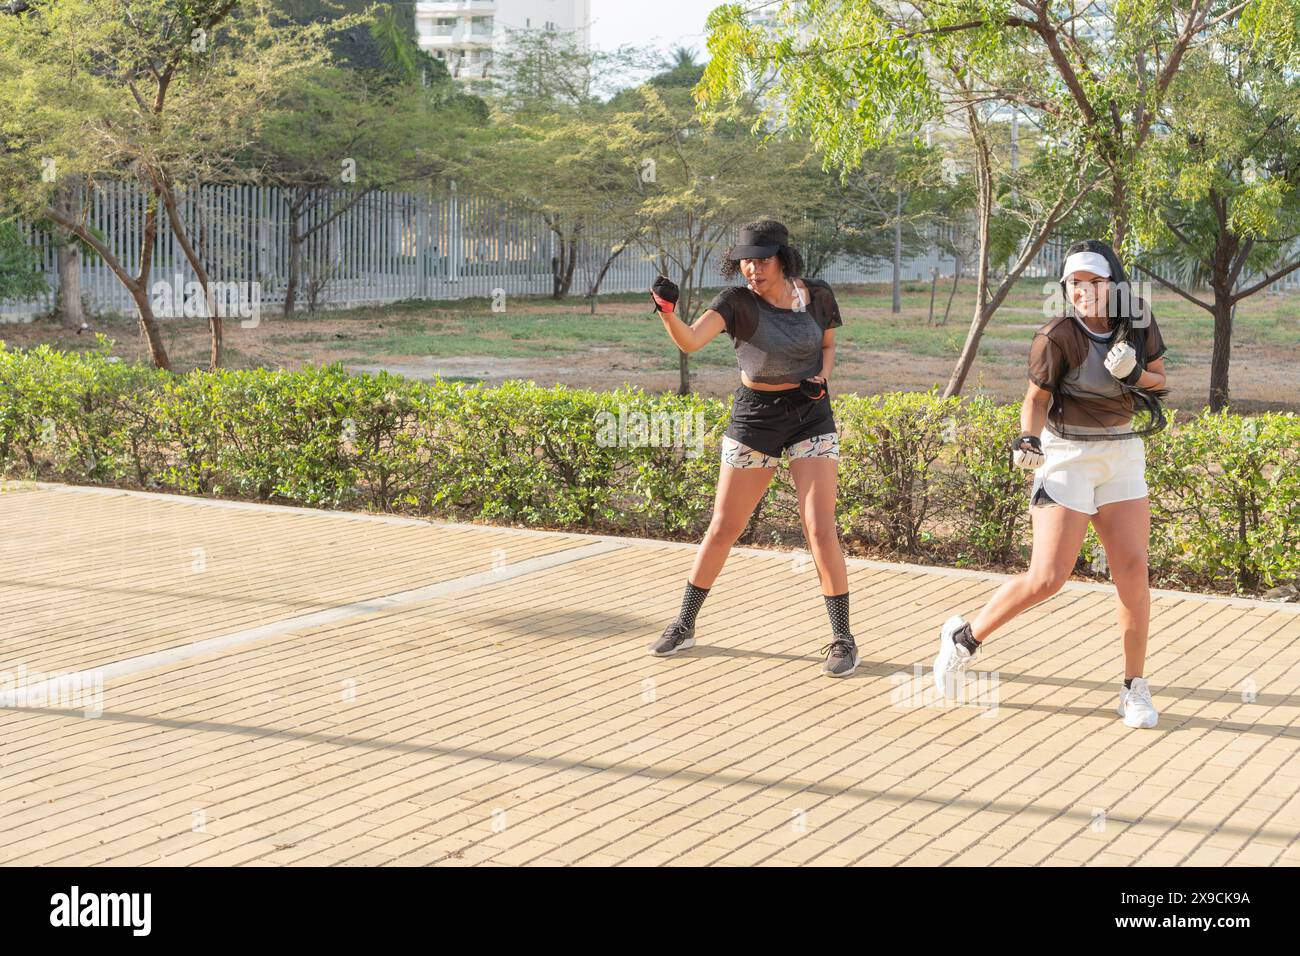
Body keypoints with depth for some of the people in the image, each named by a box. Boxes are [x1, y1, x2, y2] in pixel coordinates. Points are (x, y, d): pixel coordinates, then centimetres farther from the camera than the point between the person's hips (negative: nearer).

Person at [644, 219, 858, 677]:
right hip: (754, 417, 0)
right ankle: (684, 625, 23)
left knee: (820, 528, -9)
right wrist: (667, 311, -50)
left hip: (810, 416, 0)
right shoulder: (736, 301, -14)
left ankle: (843, 638, 3)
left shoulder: (817, 295, -5)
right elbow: (690, 341, -31)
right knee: (723, 527, 6)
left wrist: (822, 377, -9)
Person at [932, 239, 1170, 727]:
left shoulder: (1140, 322, -2)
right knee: (1047, 577, -11)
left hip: (1122, 455, 4)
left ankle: (1135, 687, 8)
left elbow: (1160, 382, 9)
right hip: (1066, 457, -4)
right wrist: (1028, 439, -24)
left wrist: (1132, 373, -13)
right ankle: (964, 637, 11)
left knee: (1132, 569, -6)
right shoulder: (1057, 336, -14)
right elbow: (1037, 397, -6)